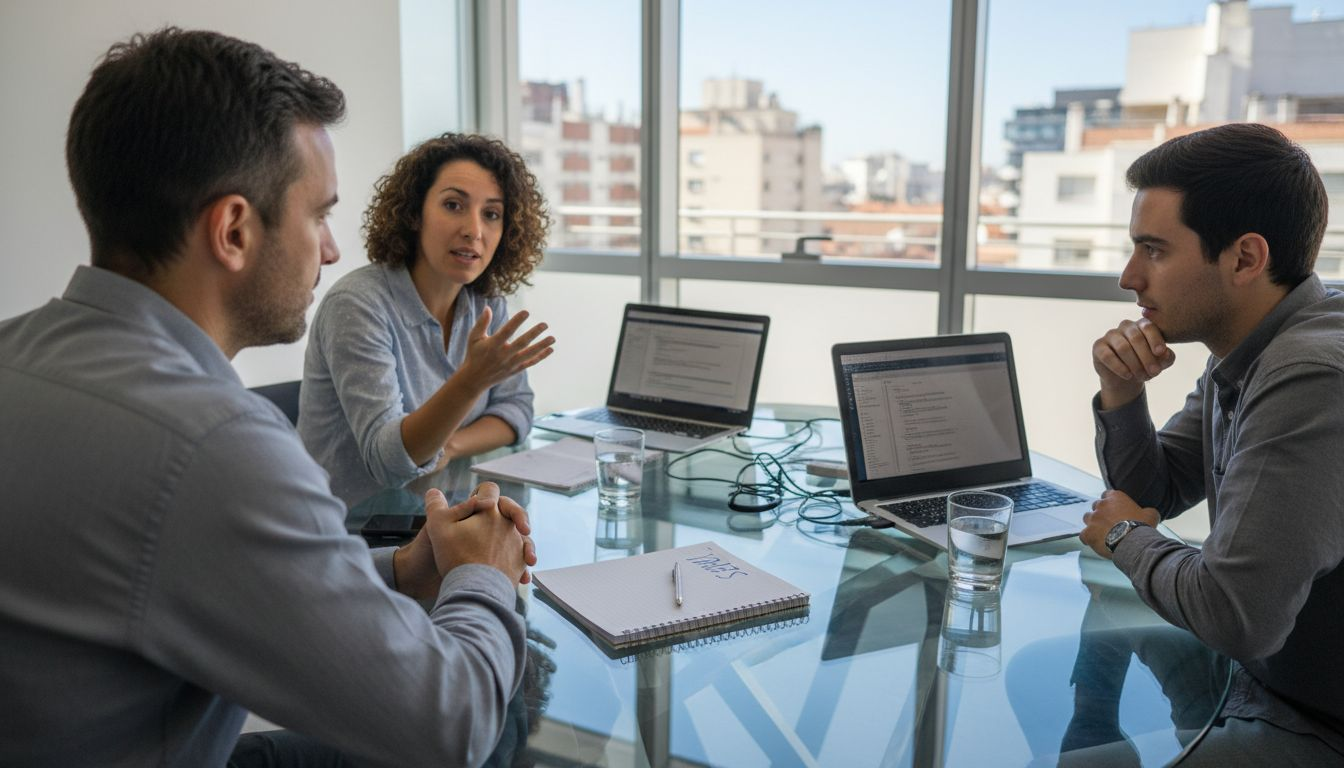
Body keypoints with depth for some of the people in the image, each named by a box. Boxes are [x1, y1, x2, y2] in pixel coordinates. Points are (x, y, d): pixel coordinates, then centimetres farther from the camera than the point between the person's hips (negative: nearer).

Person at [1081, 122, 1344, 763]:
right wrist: (1120, 395, -7)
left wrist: (1127, 538, -12)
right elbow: (1152, 493, 13)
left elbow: (1235, 616, -32)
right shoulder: (1243, 356, 3)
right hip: (1258, 680, 8)